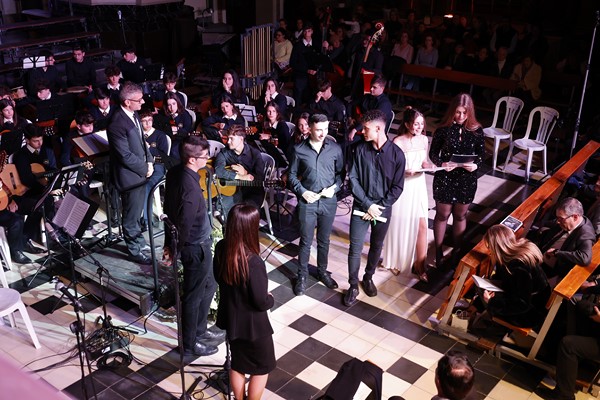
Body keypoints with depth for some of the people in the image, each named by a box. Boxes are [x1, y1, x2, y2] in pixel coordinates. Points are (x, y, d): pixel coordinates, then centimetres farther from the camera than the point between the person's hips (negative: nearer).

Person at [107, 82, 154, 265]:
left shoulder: (134, 115, 2)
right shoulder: (117, 124, -26)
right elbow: (126, 155, -23)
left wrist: (149, 162, 3)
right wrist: (145, 169, -13)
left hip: (140, 173, 9)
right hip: (129, 176, -9)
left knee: (136, 212, 25)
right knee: (131, 216, 8)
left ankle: (139, 241, 42)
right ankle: (134, 252, 22)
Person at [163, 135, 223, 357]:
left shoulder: (174, 172, -3)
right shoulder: (191, 188, -31)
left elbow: (169, 210, 6)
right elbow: (184, 226, -25)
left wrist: (170, 243, 14)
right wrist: (175, 249, -8)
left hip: (201, 242, 9)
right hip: (196, 246, -9)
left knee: (209, 285, 25)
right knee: (194, 296, 9)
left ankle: (200, 330, 42)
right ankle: (189, 344, 28)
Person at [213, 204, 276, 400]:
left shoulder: (221, 248, -13)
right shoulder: (253, 262, -34)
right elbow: (261, 303, -24)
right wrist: (271, 298, -3)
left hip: (230, 317, 7)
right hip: (252, 323, -7)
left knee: (237, 363, 27)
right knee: (263, 366, 20)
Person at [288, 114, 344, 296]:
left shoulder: (335, 148, -2)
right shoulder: (299, 149, -5)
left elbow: (341, 172, 7)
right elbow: (291, 175, 3)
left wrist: (335, 187, -10)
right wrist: (302, 191, -10)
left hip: (329, 201, 2)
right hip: (307, 201, -1)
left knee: (324, 240, 16)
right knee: (306, 241, 7)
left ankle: (322, 271, 35)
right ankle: (302, 275, 23)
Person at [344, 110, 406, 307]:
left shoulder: (396, 154, -10)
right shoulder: (360, 149, -7)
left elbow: (397, 187, -6)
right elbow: (353, 179, -6)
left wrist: (379, 207, -12)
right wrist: (368, 204, -13)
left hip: (383, 209, 0)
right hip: (361, 207, 0)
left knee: (376, 246, 17)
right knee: (355, 248, 1)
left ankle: (368, 277, 39)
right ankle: (353, 286, 16)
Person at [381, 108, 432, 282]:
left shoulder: (424, 139, 2)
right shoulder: (398, 142, -16)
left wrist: (427, 165, -8)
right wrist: (405, 171, -29)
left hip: (418, 185, 5)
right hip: (401, 186, -5)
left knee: (421, 225, 2)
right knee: (399, 226, 10)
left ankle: (419, 265, 13)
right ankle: (395, 261, 31)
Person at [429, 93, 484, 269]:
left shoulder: (476, 130, -7)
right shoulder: (443, 129, -11)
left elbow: (481, 153, 2)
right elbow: (433, 153, -6)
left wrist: (475, 164, -19)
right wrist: (441, 164, -26)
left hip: (467, 179, 2)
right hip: (445, 178, -2)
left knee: (460, 216, 17)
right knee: (442, 215, 12)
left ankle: (456, 250, 35)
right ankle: (439, 252, 27)